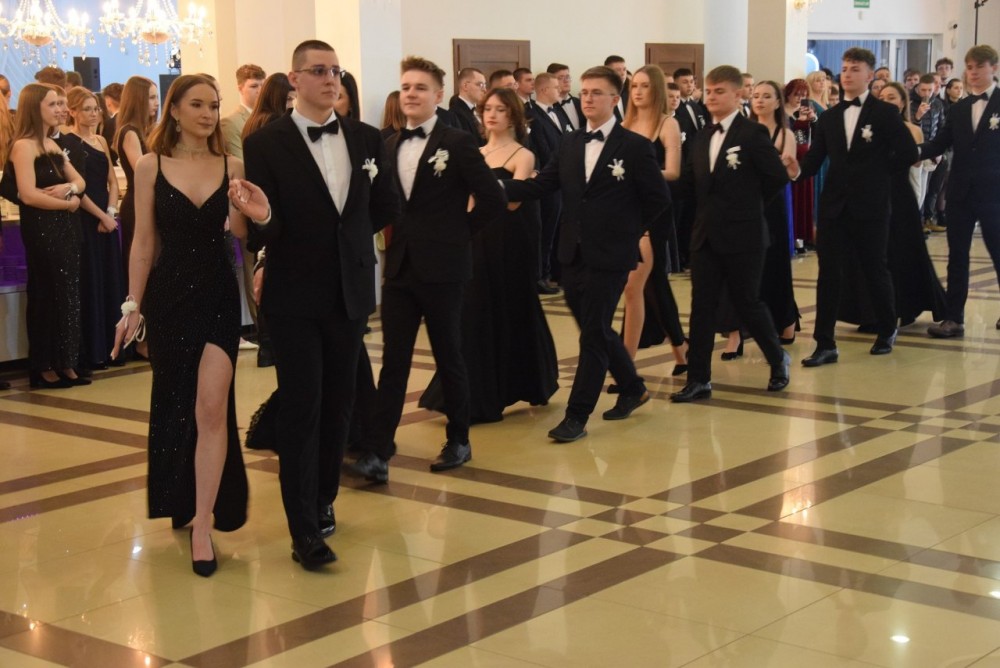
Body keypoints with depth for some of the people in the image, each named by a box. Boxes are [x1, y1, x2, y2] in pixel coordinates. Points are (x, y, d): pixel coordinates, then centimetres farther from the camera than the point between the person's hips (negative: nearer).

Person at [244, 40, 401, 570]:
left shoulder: (366, 139, 5)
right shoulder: (265, 144, -8)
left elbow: (388, 205, 15)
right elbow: (260, 230, -12)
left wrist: (348, 238, 11)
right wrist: (262, 221, -33)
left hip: (350, 291, 4)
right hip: (294, 296, -4)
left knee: (338, 403, 12)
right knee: (301, 410, -4)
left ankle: (323, 500, 28)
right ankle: (305, 531, -2)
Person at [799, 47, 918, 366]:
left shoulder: (885, 112, -3)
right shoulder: (829, 117, 9)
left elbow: (908, 153, -6)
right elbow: (814, 160, 2)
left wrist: (878, 172, -1)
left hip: (871, 206, -3)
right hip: (835, 205, 3)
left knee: (875, 269, 9)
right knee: (828, 273, -2)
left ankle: (887, 331, 31)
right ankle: (825, 344, 1)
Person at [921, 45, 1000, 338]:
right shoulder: (958, 108, 10)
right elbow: (940, 144, 2)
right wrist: (915, 150, -17)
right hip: (960, 193, 4)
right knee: (957, 256, 6)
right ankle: (954, 318, 9)